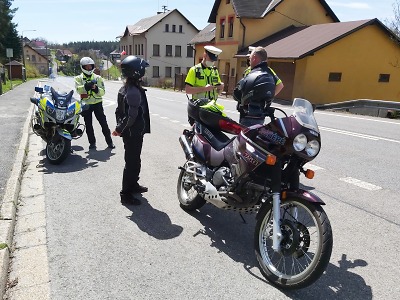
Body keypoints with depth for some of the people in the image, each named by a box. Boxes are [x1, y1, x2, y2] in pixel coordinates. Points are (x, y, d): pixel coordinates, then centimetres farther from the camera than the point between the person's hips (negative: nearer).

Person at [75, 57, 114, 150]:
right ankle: (92, 142, 19)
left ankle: (109, 141, 8)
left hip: (97, 103, 0)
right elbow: (78, 90, -15)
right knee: (88, 125, 7)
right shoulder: (78, 78, 4)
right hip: (85, 104, 1)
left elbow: (103, 92, -3)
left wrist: (96, 88, -22)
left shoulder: (98, 78, 5)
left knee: (103, 123, -1)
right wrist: (87, 85, -30)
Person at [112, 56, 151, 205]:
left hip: (129, 132, 10)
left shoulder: (124, 88, 10)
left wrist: (120, 127, 13)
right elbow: (131, 116, -26)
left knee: (133, 160, 22)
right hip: (134, 133, -10)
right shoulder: (134, 91, -22)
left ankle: (133, 185, 37)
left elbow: (119, 110, 14)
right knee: (132, 162, -2)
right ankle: (126, 194, 7)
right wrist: (120, 129, -16)